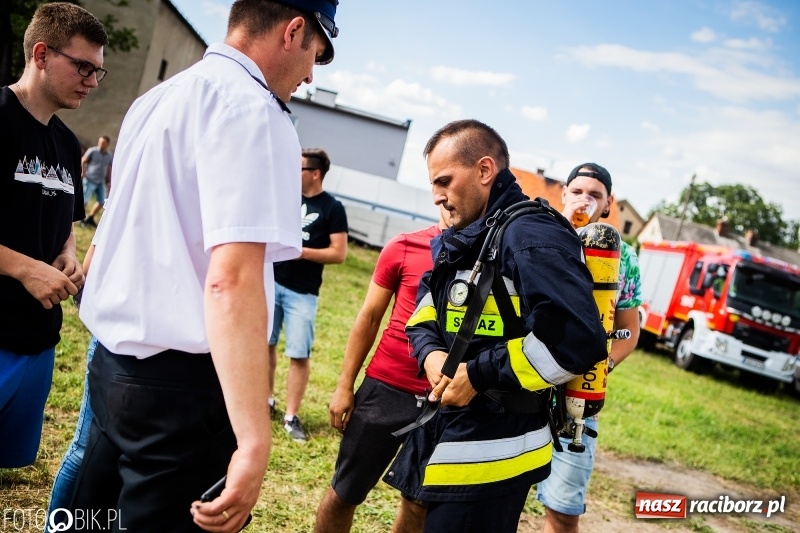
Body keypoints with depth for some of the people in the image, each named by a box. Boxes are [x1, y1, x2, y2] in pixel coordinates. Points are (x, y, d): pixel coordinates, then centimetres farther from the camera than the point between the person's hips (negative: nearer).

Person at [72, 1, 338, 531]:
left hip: (113, 361, 9)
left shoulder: (158, 98, 12)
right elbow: (231, 281, -27)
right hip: (180, 384, -9)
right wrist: (254, 442, -29)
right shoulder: (254, 110, -16)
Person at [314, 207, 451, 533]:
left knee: (421, 502, 14)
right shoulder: (404, 247, -4)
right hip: (388, 388, -1)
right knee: (345, 493, 10)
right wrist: (345, 385, 1)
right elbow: (369, 317, 2)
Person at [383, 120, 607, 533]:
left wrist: (480, 375, -22)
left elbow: (579, 340, -29)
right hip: (448, 433, 9)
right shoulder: (464, 239, 13)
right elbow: (425, 310, 20)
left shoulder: (530, 236, -19)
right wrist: (431, 354, -3)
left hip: (491, 453, -9)